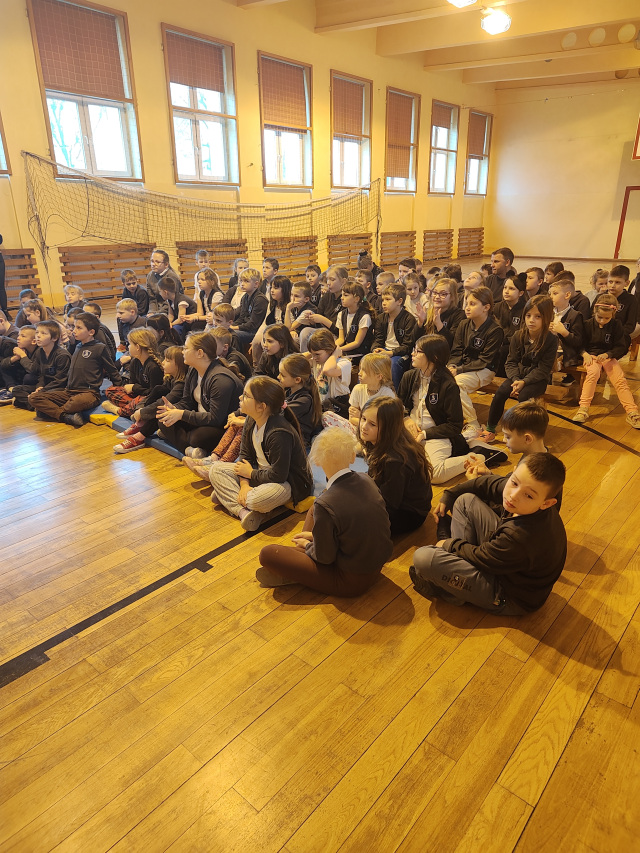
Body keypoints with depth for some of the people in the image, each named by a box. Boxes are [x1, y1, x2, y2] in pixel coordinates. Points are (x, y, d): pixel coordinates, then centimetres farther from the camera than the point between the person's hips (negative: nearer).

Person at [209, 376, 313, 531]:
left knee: (258, 500, -40)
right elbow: (245, 454, 2)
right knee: (216, 470, -2)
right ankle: (243, 511, -20)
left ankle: (227, 496, -6)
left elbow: (278, 475, -28)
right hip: (260, 472, 9)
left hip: (290, 482, -9)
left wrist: (251, 473, -12)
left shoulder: (279, 434, -31)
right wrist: (244, 484, -14)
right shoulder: (251, 421, -4)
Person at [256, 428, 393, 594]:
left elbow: (325, 557, -18)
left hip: (351, 581, -7)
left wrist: (306, 544, 4)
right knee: (313, 511, 21)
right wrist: (314, 535, 10)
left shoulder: (325, 505, -30)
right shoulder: (367, 480, -9)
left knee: (267, 554, -7)